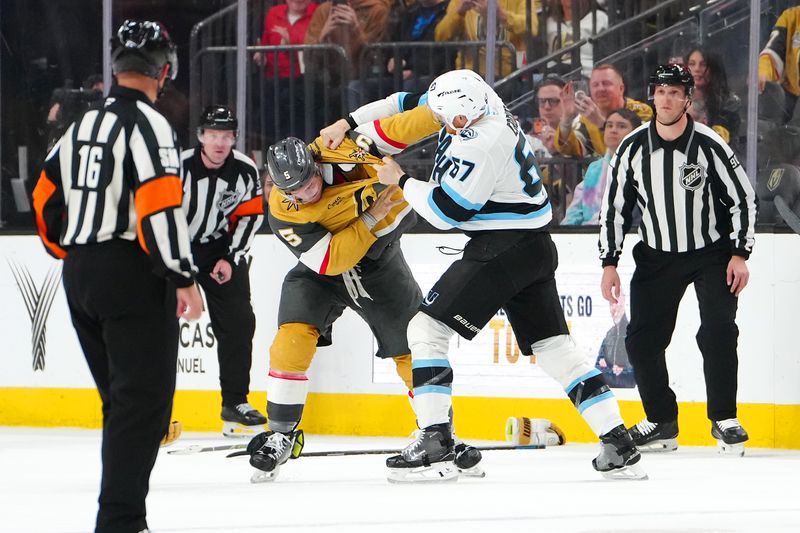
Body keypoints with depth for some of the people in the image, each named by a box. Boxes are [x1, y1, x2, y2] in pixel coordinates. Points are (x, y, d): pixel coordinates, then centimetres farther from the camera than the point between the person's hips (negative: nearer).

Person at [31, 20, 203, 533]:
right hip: (131, 275, -8)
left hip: (80, 278, 8)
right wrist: (184, 278, -17)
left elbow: (47, 199, 21)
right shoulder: (147, 123, -12)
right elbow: (160, 204, -21)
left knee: (122, 397, 15)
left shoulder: (84, 125, 14)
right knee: (146, 397, -8)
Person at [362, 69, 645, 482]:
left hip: (502, 249, -10)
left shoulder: (478, 147, -24)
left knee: (426, 328, -6)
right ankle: (619, 447, 8)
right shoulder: (480, 103, 3)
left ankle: (434, 445, -13)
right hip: (535, 248, 10)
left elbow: (446, 211, -16)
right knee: (553, 347, 12)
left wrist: (401, 181, -2)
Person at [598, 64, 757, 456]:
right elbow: (614, 207, 2)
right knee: (642, 339, -3)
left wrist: (739, 255, -13)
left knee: (718, 332, -18)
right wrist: (609, 263, -1)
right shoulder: (633, 148, -7)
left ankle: (724, 419, -4)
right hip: (657, 256, 3)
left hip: (712, 252, -3)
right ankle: (662, 423, 13)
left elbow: (742, 198, -8)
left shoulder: (709, 146, -15)